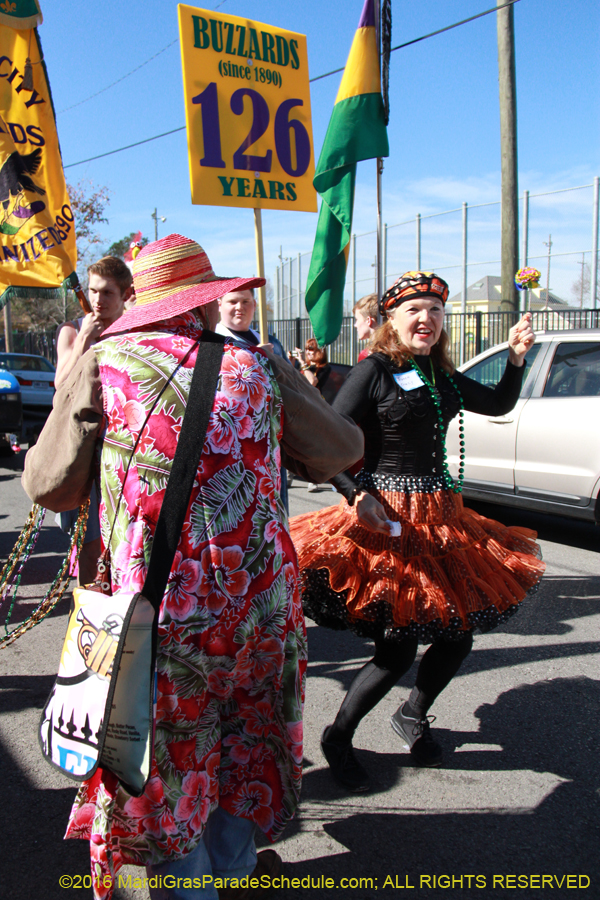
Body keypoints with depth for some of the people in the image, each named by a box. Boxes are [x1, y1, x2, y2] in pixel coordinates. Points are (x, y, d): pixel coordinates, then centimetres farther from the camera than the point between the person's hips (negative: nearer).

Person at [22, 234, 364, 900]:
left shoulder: (105, 363, -4)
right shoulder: (255, 365, 2)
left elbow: (50, 488, 0)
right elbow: (344, 450, 7)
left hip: (161, 611, -3)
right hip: (261, 597, 4)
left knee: (165, 762, 18)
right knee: (241, 736, 26)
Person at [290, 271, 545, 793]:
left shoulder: (440, 375, 13)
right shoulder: (373, 371, -8)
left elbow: (499, 404, 25)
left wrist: (517, 355, 11)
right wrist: (358, 496, -23)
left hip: (440, 514, 7)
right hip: (387, 517, -7)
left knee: (458, 635, 9)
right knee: (399, 648, -7)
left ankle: (413, 716, 38)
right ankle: (338, 739, 19)